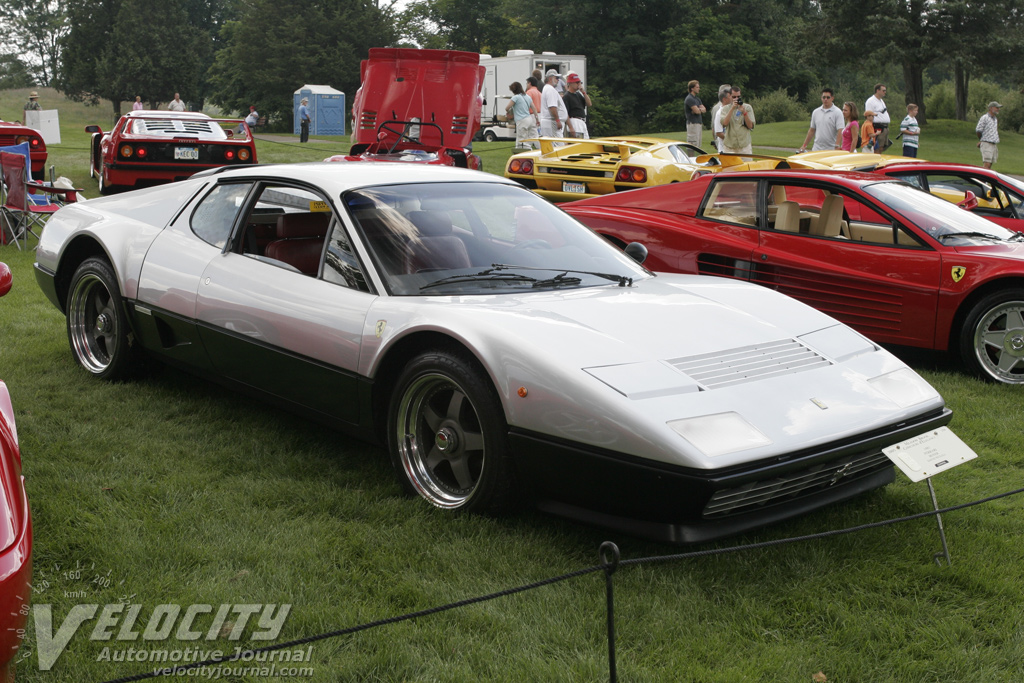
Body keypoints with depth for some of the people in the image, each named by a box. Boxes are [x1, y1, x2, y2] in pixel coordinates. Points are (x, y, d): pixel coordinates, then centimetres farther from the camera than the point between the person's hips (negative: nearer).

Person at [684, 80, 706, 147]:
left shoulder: (697, 99, 19)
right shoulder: (689, 99, -12)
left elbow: (704, 109, 9)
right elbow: (697, 111, -19)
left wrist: (698, 109, -12)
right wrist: (701, 109, 3)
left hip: (699, 123, 10)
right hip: (693, 123, -10)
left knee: (698, 144, 10)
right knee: (694, 144, -12)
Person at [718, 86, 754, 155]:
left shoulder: (747, 107, 9)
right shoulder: (725, 108, 8)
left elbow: (751, 126, 0)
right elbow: (724, 123, -11)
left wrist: (744, 112, -12)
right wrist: (732, 108, -15)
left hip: (744, 146, 0)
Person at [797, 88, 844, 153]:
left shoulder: (837, 112, -3)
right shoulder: (816, 112, 12)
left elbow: (840, 132, -12)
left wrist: (837, 147, -24)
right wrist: (804, 145, 14)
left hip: (831, 150, -4)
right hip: (816, 149, 4)